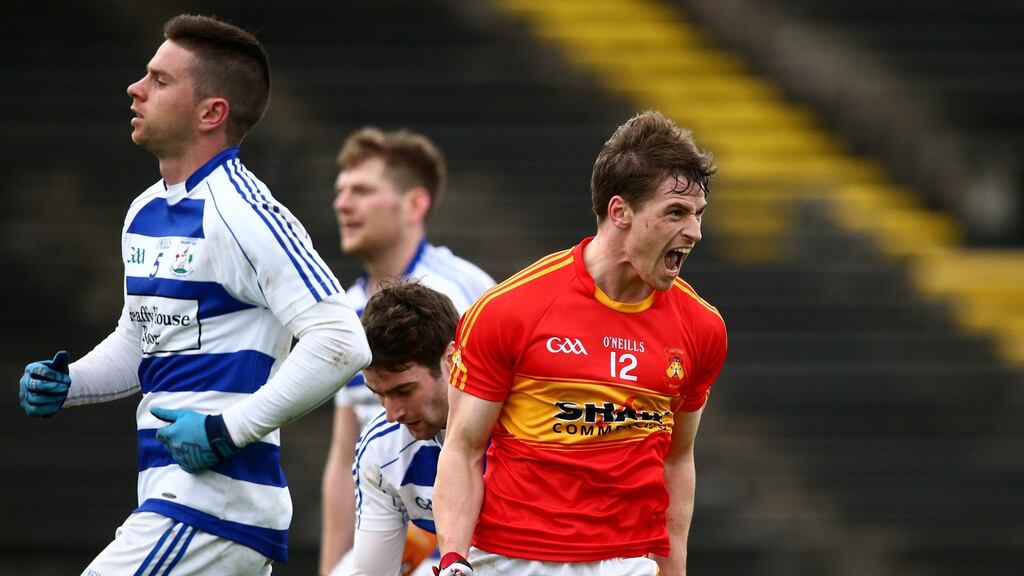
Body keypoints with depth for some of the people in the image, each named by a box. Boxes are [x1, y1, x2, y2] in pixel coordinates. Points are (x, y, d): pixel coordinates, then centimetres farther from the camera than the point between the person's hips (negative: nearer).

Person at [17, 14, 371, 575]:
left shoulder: (241, 213, -15)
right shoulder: (145, 213, 14)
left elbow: (341, 343, -22)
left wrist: (229, 429, -22)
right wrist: (64, 384, 10)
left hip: (210, 508, -10)